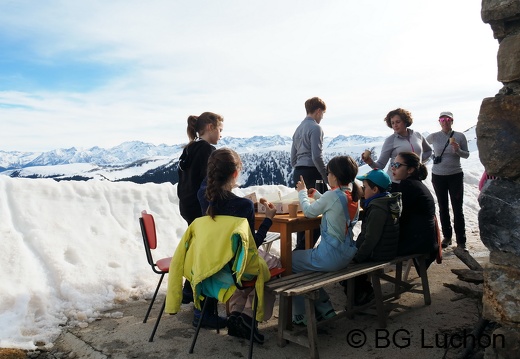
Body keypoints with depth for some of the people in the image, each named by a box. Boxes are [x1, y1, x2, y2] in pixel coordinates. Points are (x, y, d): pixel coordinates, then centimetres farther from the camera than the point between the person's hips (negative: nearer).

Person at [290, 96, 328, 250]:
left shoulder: (298, 129, 18)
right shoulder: (315, 128, -8)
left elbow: (293, 158, 19)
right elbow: (317, 157, -17)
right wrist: (327, 177, -10)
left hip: (298, 173, 9)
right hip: (312, 173, -9)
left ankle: (300, 246, 20)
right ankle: (305, 248, -7)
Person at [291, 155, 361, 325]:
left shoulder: (332, 196, -20)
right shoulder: (353, 195, 2)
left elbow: (309, 211, -5)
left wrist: (302, 192, 11)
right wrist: (315, 194, 23)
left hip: (332, 256, -9)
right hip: (347, 254, 9)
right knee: (302, 257, 28)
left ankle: (301, 315, 18)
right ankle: (324, 307, 30)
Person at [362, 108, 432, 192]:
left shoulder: (417, 135, 5)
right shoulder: (390, 140, -5)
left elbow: (428, 151, 25)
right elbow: (381, 165, -9)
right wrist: (371, 162, -30)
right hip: (395, 183, -3)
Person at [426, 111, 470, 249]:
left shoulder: (460, 136, -4)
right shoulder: (433, 137, -3)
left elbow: (467, 155, -1)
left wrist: (458, 150, -19)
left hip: (455, 175, -1)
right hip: (438, 176, 2)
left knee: (458, 209, -3)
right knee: (443, 208, 11)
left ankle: (461, 242, 4)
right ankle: (447, 237, 25)